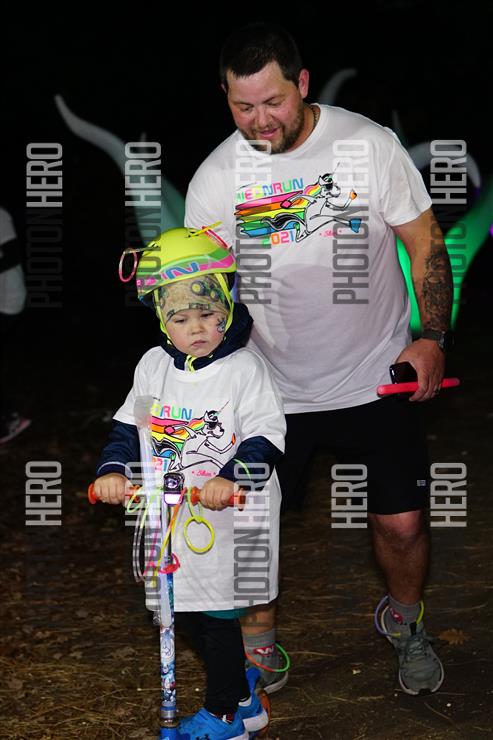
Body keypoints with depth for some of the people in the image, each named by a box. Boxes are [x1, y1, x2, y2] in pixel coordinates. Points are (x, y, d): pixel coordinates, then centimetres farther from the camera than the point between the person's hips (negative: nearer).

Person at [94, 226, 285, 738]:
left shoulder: (244, 369, -11)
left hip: (229, 521, -6)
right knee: (188, 615, 14)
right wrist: (113, 470, -10)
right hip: (171, 516, 6)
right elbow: (129, 426, 8)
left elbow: (265, 438, -16)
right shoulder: (153, 366, 4)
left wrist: (232, 479, -31)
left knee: (219, 617, 1)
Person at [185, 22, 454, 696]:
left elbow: (425, 242, -2)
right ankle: (260, 641, 30)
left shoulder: (371, 145, -12)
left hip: (376, 380, -1)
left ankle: (404, 622, 36)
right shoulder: (215, 179, -9)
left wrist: (432, 338, -10)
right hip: (269, 387, 1)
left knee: (400, 522, 4)